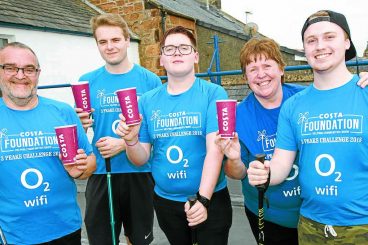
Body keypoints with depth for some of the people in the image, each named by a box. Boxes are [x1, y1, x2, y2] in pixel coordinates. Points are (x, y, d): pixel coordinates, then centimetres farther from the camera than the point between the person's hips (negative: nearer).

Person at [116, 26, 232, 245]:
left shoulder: (213, 93, -10)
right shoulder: (148, 101, 0)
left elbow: (215, 149, -17)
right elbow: (141, 159, 2)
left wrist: (203, 198, -24)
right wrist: (131, 140, -18)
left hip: (210, 199, -3)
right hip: (165, 200, 4)